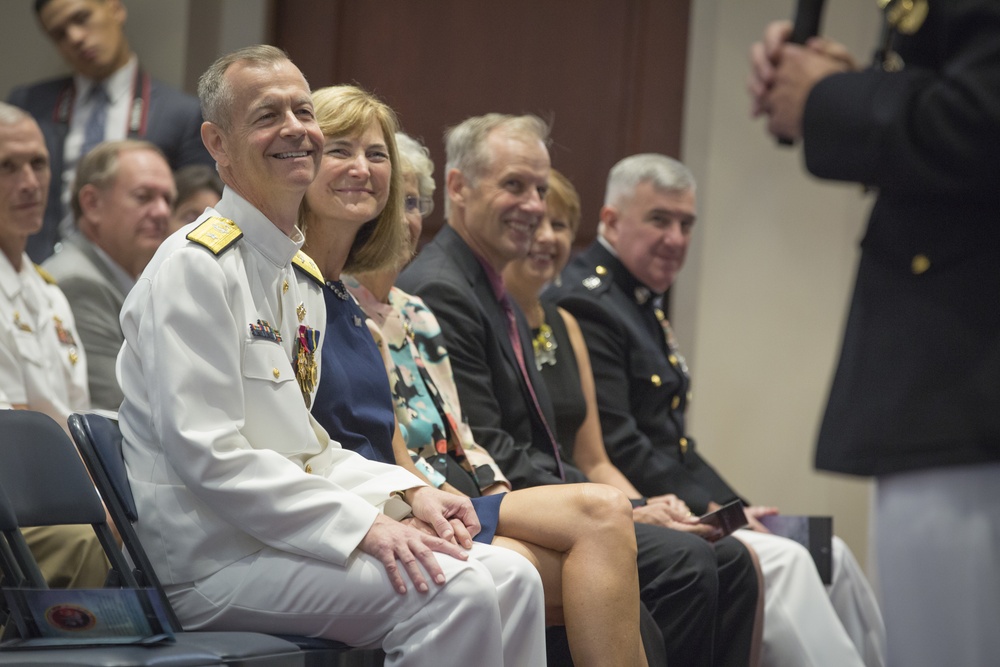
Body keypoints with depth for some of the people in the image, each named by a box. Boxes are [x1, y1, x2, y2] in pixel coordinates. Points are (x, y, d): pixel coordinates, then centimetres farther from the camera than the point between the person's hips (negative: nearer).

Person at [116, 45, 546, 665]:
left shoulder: (304, 275, 17)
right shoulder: (194, 266, -13)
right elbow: (207, 453, -21)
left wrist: (409, 493, 4)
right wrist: (362, 526, -23)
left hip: (282, 532, 9)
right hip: (211, 559, -9)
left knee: (511, 578, -5)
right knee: (452, 590, -24)